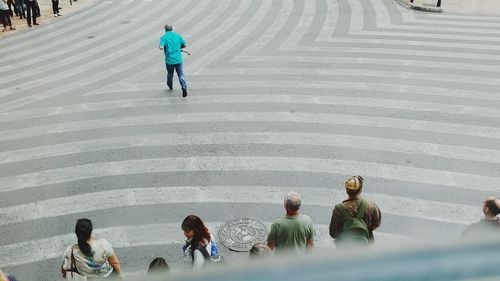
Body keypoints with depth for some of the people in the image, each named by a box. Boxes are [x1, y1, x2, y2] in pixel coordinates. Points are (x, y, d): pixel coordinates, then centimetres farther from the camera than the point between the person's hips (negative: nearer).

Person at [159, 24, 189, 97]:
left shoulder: (163, 37, -5)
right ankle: (184, 87, -19)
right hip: (178, 59, 1)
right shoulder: (178, 35, 4)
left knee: (170, 74, 21)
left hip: (169, 59, -1)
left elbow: (161, 48, -19)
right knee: (180, 74, 3)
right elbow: (184, 45, 11)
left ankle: (170, 86, 43)